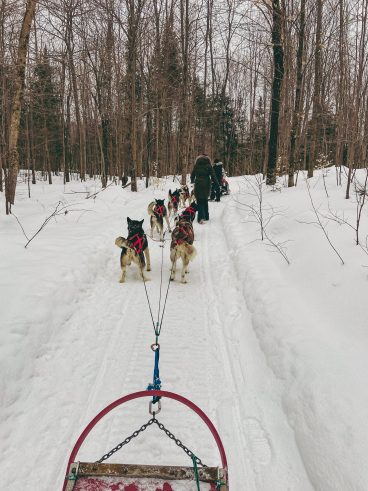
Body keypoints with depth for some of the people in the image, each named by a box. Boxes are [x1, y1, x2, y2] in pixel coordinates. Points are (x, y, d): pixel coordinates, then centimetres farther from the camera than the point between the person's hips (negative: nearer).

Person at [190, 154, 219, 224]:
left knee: (200, 201, 0)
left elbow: (192, 175, 13)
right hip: (206, 185, 1)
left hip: (198, 185, -1)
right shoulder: (208, 166, 1)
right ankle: (206, 216, 24)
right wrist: (217, 184, 1)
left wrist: (192, 181, 33)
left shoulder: (196, 165, 4)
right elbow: (213, 176, -4)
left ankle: (201, 217, -18)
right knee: (205, 200, 18)